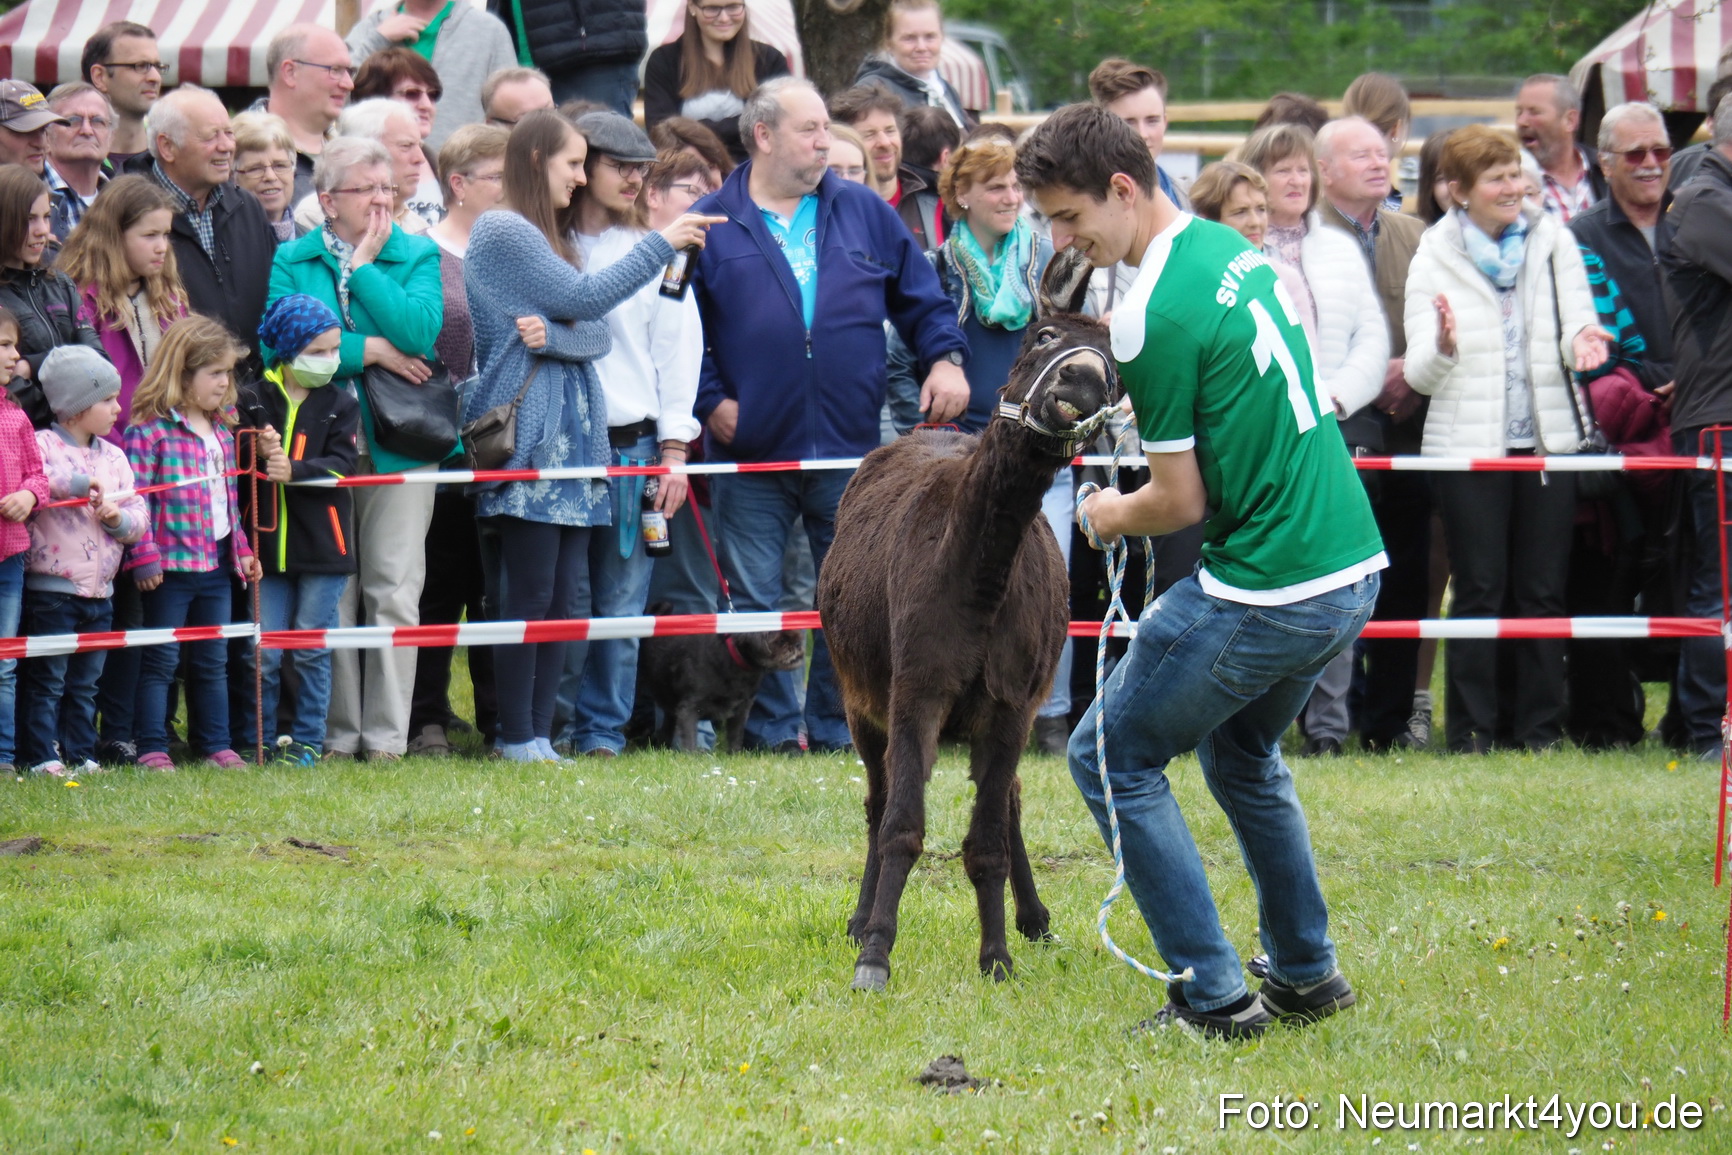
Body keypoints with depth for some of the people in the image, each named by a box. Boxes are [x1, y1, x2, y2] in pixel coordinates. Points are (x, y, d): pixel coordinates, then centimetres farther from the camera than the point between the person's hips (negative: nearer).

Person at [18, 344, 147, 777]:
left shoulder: (113, 456, 14)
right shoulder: (43, 446, -7)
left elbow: (139, 519, 12)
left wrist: (116, 517, -9)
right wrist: (80, 483, -26)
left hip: (99, 590, 7)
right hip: (52, 589, -7)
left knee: (85, 684, 12)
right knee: (47, 680, -3)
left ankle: (81, 753, 17)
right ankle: (41, 755, 0)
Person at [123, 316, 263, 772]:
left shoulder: (222, 431, 13)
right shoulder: (150, 430, -13)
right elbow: (136, 499, -16)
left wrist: (242, 550, 15)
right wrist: (145, 557, -20)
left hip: (216, 563, 7)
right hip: (171, 563, -7)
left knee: (213, 661, 13)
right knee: (160, 660, -1)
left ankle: (214, 743, 21)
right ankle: (152, 747, 2)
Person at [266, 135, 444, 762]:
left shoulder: (417, 255, 7)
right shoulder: (292, 261, 6)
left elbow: (419, 332, -11)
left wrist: (363, 265, -7)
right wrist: (371, 350, -10)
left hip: (398, 444, 0)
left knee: (393, 592, -2)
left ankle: (387, 733, 2)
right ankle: (336, 733, 8)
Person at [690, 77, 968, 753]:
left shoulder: (864, 214, 11)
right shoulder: (713, 224, 3)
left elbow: (922, 299, 15)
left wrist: (946, 357, -1)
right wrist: (710, 401, -7)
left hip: (850, 451, 2)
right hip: (752, 452, -2)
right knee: (754, 598, 0)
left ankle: (836, 724, 14)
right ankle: (772, 724, 10)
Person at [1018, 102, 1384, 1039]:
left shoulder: (1154, 318, -19)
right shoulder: (1229, 249, 8)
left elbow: (1181, 501, -14)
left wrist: (1114, 516, 5)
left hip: (1266, 592, -9)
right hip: (1352, 568, 9)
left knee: (1111, 758, 5)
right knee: (1241, 752, 30)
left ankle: (1214, 997, 3)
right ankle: (1306, 974, 33)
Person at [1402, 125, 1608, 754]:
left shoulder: (1553, 242, 7)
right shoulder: (1433, 260, 1)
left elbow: (1577, 330, 4)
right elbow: (1420, 374, -5)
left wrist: (1582, 342, -21)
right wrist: (1441, 348, -28)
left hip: (1548, 439, 2)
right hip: (1468, 443, -2)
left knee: (1543, 590, 5)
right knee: (1478, 591, -1)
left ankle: (1541, 726, 12)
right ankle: (1470, 730, 5)